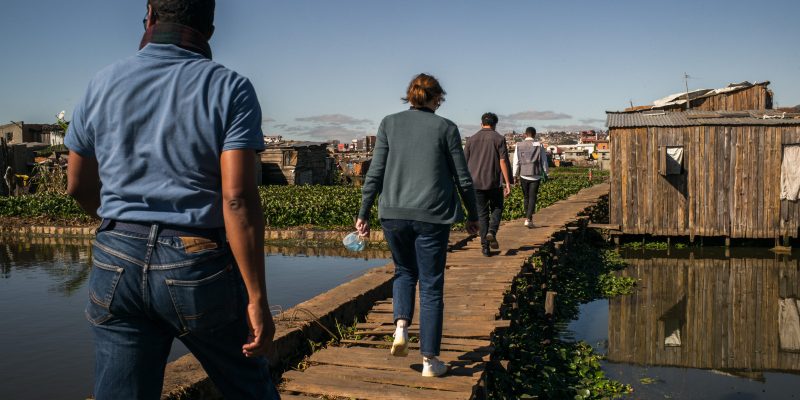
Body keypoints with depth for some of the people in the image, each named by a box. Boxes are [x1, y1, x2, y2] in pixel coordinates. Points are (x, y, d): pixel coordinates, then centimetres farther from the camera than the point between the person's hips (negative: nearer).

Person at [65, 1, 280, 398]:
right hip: (199, 266, -3)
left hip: (117, 262, 4)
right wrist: (257, 300, -14)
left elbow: (79, 186, 13)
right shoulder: (229, 89, -7)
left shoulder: (102, 84, 5)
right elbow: (237, 198, -17)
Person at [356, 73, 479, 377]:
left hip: (394, 213, 2)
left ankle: (401, 325, 3)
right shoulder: (446, 128, 1)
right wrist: (473, 215, 16)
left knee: (404, 271, 25)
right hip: (432, 215, -2)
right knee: (431, 285, 7)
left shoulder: (390, 124, 4)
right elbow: (462, 178, 3)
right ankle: (429, 359, 11)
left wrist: (363, 213, 8)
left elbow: (375, 173, 1)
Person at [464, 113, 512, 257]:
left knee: (482, 213, 8)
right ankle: (492, 232, -9)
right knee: (496, 208, 17)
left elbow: (464, 162, 8)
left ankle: (485, 246, 4)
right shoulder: (498, 138, -1)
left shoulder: (471, 139, 7)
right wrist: (507, 183, -8)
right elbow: (503, 161, -9)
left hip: (476, 183, 2)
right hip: (494, 182, -2)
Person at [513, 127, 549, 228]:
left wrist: (515, 175, 9)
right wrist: (545, 174, 12)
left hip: (523, 175, 1)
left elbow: (516, 162, 2)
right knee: (532, 198, 0)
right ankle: (528, 219, -10)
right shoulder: (539, 145, -1)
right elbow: (544, 161, 3)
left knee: (526, 197, 14)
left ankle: (528, 218, 20)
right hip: (536, 175, -1)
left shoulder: (519, 145, 1)